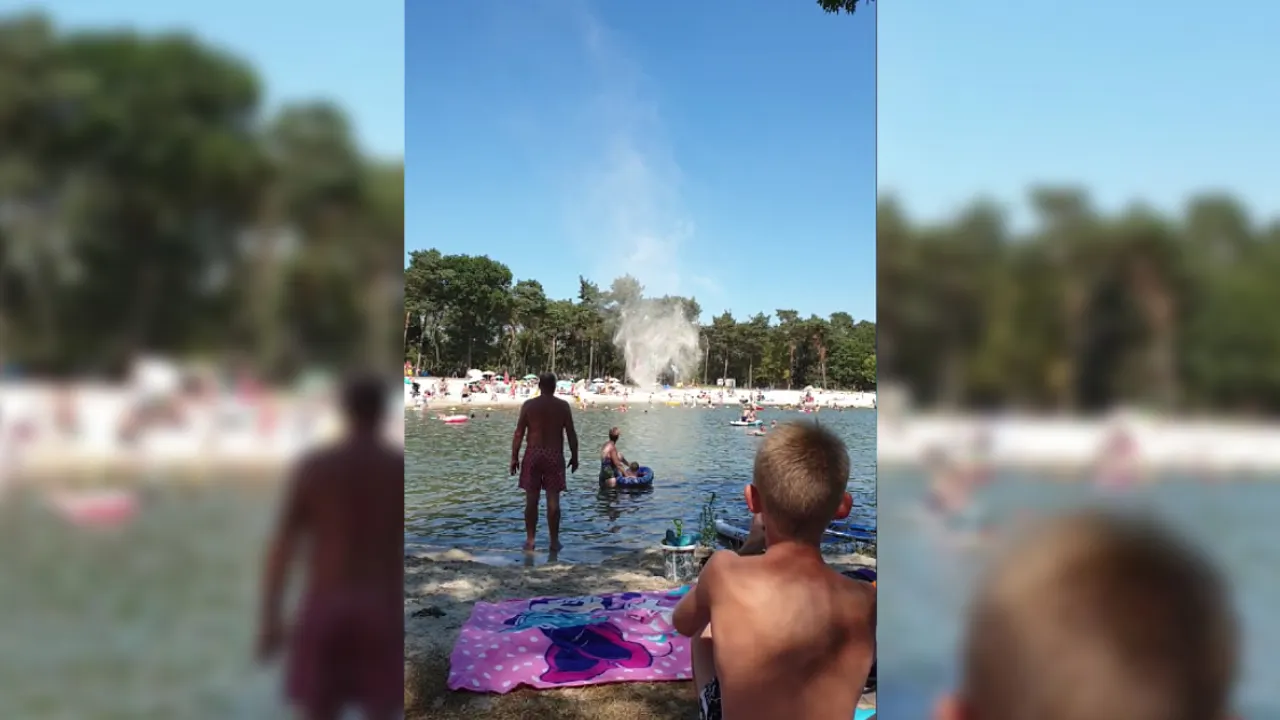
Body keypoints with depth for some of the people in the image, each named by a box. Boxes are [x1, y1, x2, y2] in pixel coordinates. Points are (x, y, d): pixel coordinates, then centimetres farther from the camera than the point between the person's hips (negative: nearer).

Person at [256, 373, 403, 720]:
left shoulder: (312, 467, -2)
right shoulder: (403, 469, -4)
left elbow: (281, 546, -2)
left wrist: (270, 618, 5)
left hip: (324, 609, 1)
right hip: (381, 611, -1)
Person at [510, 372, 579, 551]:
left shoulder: (528, 405, -1)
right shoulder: (563, 406, -1)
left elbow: (519, 434, -2)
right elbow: (571, 434, -1)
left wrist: (514, 457, 3)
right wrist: (574, 456, 9)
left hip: (533, 455, 0)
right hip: (555, 455, 0)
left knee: (531, 499, 7)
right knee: (553, 499, 2)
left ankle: (530, 540, 11)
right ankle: (554, 541, 8)